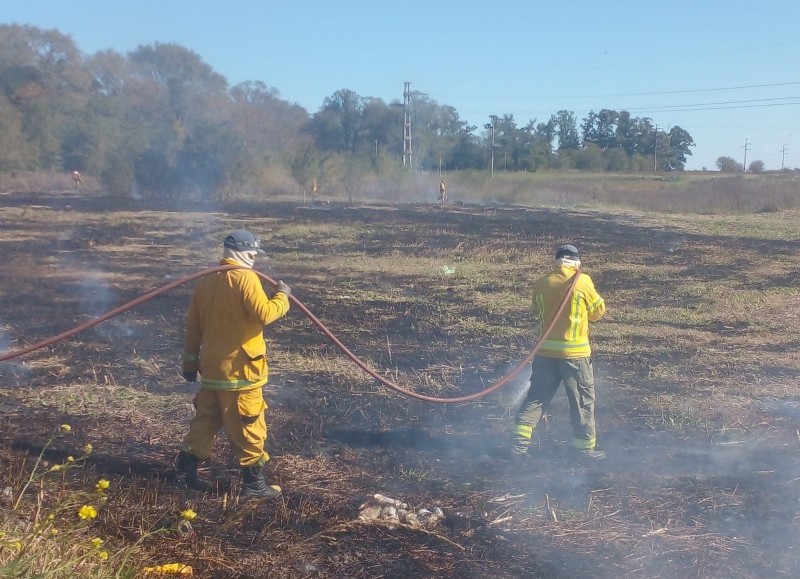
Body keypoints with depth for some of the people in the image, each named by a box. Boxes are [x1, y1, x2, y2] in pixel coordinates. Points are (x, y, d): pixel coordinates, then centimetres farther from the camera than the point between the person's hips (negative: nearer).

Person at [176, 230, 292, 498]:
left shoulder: (205, 282, 11)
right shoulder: (246, 278, -13)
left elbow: (193, 327, 14)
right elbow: (264, 314, -25)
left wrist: (190, 361, 21)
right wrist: (282, 296, -9)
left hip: (211, 366, 7)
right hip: (239, 368, -7)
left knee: (206, 418, 20)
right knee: (248, 427, 1)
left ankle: (186, 465, 23)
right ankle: (254, 482, 7)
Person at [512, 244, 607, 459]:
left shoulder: (540, 284, 0)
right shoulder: (583, 282, -10)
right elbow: (598, 311, 2)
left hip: (545, 350, 3)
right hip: (575, 352, -3)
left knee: (537, 395, 11)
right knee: (583, 400, 10)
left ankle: (520, 440, 6)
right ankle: (585, 446, 17)